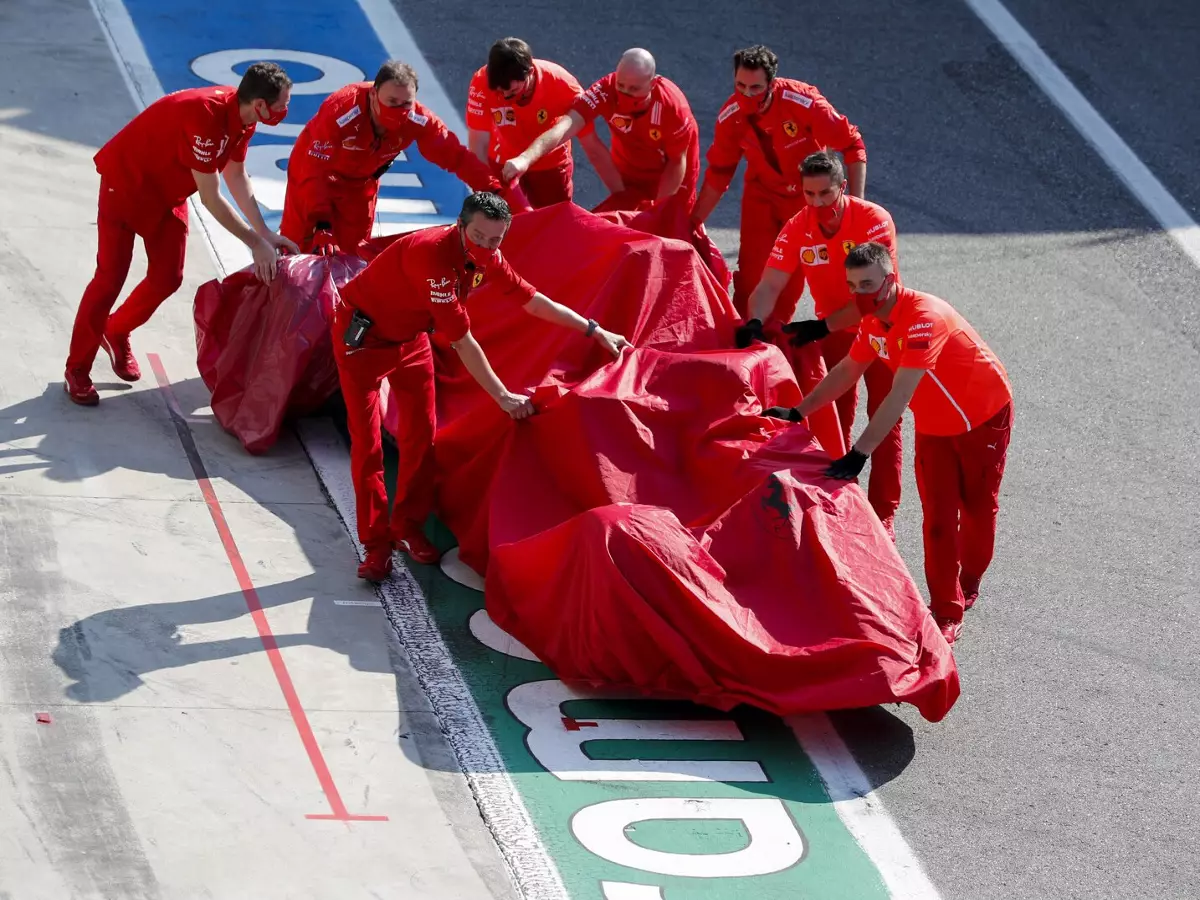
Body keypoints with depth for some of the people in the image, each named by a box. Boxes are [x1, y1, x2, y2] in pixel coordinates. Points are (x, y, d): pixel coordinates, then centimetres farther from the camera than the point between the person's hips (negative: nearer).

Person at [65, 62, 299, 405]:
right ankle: (76, 370, 7)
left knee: (167, 278, 8)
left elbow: (236, 177, 0)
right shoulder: (205, 116, -38)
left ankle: (115, 333, 32)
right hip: (125, 182, -8)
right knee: (110, 277, -5)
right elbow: (210, 198, -33)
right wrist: (255, 243, -27)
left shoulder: (242, 116, -11)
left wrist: (265, 233, -7)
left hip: (168, 192, 8)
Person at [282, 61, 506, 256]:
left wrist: (494, 191, -36)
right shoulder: (340, 112, -41)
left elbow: (456, 156, -24)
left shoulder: (417, 120, -29)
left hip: (360, 183, 3)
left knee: (350, 252, 8)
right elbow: (314, 171, -39)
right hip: (313, 169, -3)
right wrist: (321, 226, -49)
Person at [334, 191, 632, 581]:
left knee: (420, 434, 8)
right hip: (362, 334, -8)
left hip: (410, 336, 8)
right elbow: (462, 341, -35)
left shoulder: (486, 257, -12)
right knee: (367, 442, -8)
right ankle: (376, 545, -2)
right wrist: (503, 397, -31)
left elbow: (531, 299, 2)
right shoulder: (434, 256, -38)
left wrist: (596, 331, 3)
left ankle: (408, 527, 22)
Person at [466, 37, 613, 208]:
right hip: (502, 163, 0)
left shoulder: (562, 85, -32)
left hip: (550, 164, 0)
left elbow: (593, 147, -26)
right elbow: (478, 146, -26)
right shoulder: (482, 83, -32)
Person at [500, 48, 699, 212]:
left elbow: (677, 162, -19)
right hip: (629, 179, 2)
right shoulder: (606, 90, -33)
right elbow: (567, 125, -47)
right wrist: (525, 158, -61)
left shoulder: (672, 106, -34)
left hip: (670, 183, -2)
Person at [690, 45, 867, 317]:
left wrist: (856, 201, -22)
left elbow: (852, 144, -18)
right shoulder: (731, 116, -17)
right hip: (762, 195, 2)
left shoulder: (803, 102, -28)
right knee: (751, 270, -5)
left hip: (809, 194, -2)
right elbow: (719, 172, -1)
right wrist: (693, 221, 0)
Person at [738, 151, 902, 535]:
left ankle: (883, 513, 4)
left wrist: (823, 326, -33)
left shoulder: (874, 221, -27)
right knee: (834, 421, 8)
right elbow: (770, 285, -20)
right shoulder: (797, 229, -16)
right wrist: (755, 321, -41)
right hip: (834, 331, 3)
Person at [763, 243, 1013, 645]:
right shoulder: (873, 321, -8)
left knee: (977, 508, 11)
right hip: (934, 425, 6)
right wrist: (798, 412, 4)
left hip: (984, 416, -6)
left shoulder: (923, 317, -35)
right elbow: (847, 371, 9)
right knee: (937, 519, 0)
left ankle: (966, 587, 34)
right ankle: (946, 613, 4)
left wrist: (859, 453, -45)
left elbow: (900, 396, -41)